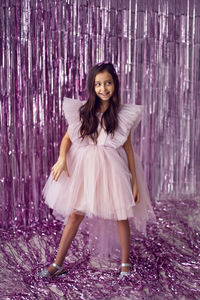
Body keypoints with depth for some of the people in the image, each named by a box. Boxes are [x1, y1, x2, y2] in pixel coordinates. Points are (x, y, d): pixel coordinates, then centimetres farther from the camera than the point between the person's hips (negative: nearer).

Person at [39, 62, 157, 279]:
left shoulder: (122, 114, 0)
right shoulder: (83, 111, 2)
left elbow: (128, 149, 3)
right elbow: (67, 138, 4)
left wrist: (135, 181, 2)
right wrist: (62, 158, -17)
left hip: (112, 167, 0)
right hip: (84, 166, 1)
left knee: (122, 215, 5)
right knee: (75, 215, 4)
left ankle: (125, 263, 25)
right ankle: (58, 264, 17)